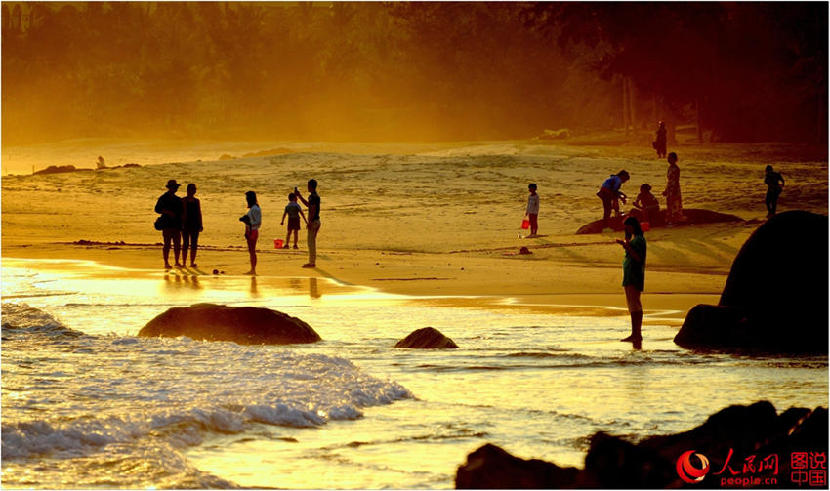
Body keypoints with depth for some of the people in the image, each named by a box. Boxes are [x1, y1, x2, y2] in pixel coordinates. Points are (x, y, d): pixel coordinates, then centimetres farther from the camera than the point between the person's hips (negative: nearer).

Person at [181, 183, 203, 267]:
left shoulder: (196, 201, 12)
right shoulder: (183, 200, -1)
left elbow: (199, 213, 15)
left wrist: (200, 224, 8)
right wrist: (181, 224, -11)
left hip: (195, 224, 4)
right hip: (186, 224, -4)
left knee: (194, 244, 2)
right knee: (185, 244, -3)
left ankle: (192, 262, 6)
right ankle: (184, 262, 1)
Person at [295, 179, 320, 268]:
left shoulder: (313, 196, -16)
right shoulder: (316, 196, 15)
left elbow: (313, 210, -22)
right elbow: (308, 205, 29)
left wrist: (310, 222, -22)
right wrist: (299, 196, 33)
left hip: (313, 221, -10)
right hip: (316, 221, 10)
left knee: (311, 242, -7)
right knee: (312, 241, 15)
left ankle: (312, 262, -6)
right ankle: (312, 262, 20)